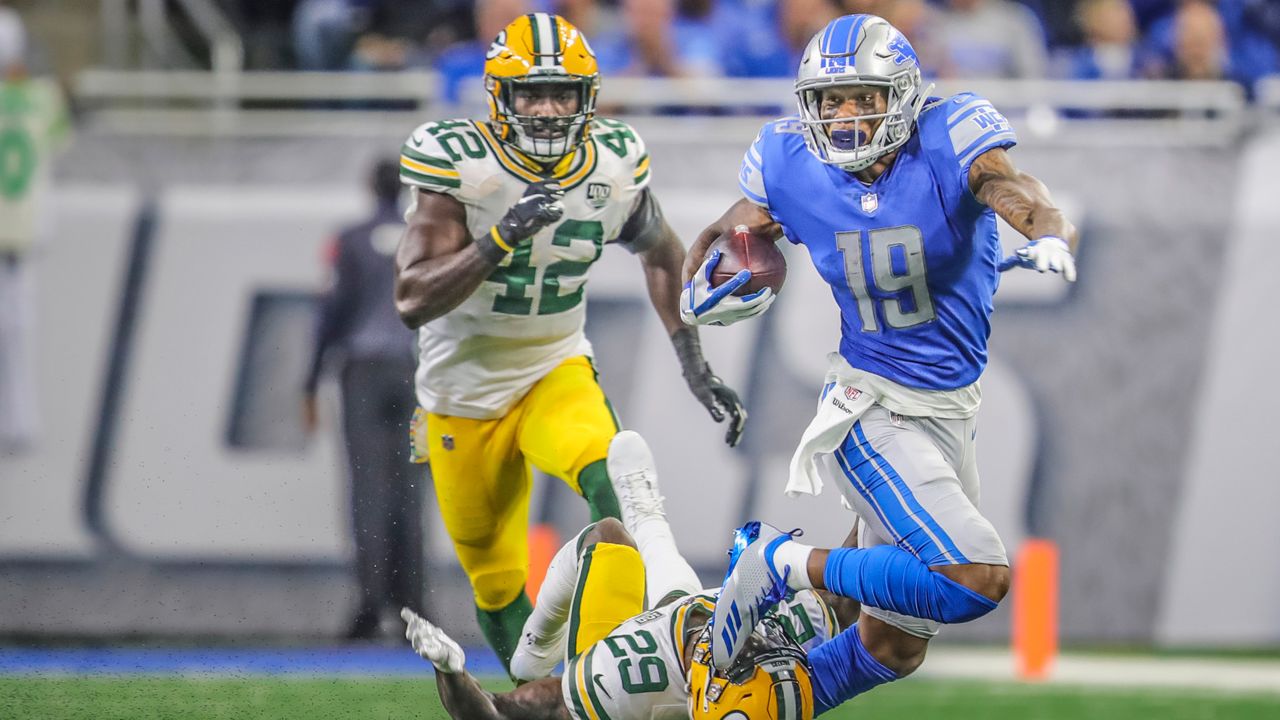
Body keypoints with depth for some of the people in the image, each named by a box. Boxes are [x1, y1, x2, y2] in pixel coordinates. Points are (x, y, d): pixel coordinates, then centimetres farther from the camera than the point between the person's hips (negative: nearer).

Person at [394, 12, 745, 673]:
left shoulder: (615, 164, -9)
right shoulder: (459, 163, -21)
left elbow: (659, 253, 13)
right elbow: (413, 301, -26)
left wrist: (693, 364, 7)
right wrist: (499, 240, -39)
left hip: (557, 372, 1)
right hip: (466, 390, -1)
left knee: (613, 484, -32)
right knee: (497, 584, 8)